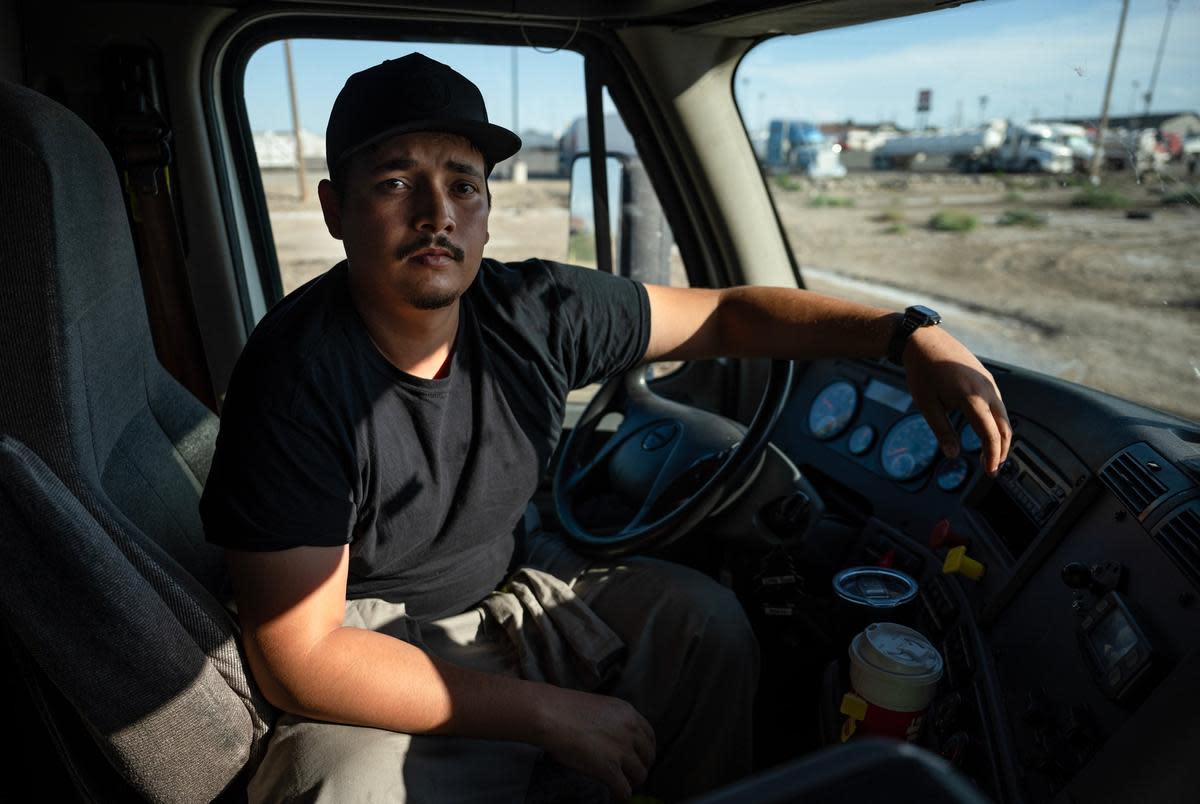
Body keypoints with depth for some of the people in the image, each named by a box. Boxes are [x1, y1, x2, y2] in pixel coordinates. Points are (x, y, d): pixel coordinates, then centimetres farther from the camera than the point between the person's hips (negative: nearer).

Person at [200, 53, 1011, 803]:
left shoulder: (535, 312, -12)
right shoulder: (298, 378, -25)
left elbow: (725, 313, -3)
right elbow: (299, 659, -25)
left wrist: (908, 334, -14)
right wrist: (550, 713, -25)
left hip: (511, 588, 5)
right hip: (376, 657, -4)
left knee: (705, 615, -8)